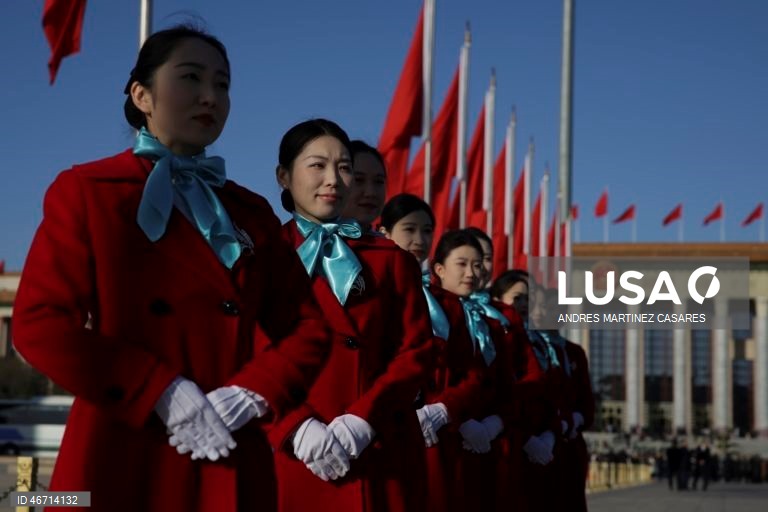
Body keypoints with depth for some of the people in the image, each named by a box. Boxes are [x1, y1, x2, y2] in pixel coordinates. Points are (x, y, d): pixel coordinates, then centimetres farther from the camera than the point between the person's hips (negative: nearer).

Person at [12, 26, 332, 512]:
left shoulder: (251, 212, 14)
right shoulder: (87, 191, 2)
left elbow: (308, 327, 10)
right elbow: (41, 323, -8)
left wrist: (249, 396, -8)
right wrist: (164, 395, -15)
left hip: (230, 467, 4)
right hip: (121, 464, -3)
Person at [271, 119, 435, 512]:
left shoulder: (391, 260, 14)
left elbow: (417, 352, 5)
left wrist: (362, 421, -10)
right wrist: (297, 427, -15)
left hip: (381, 457, 2)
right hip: (292, 454, -2)